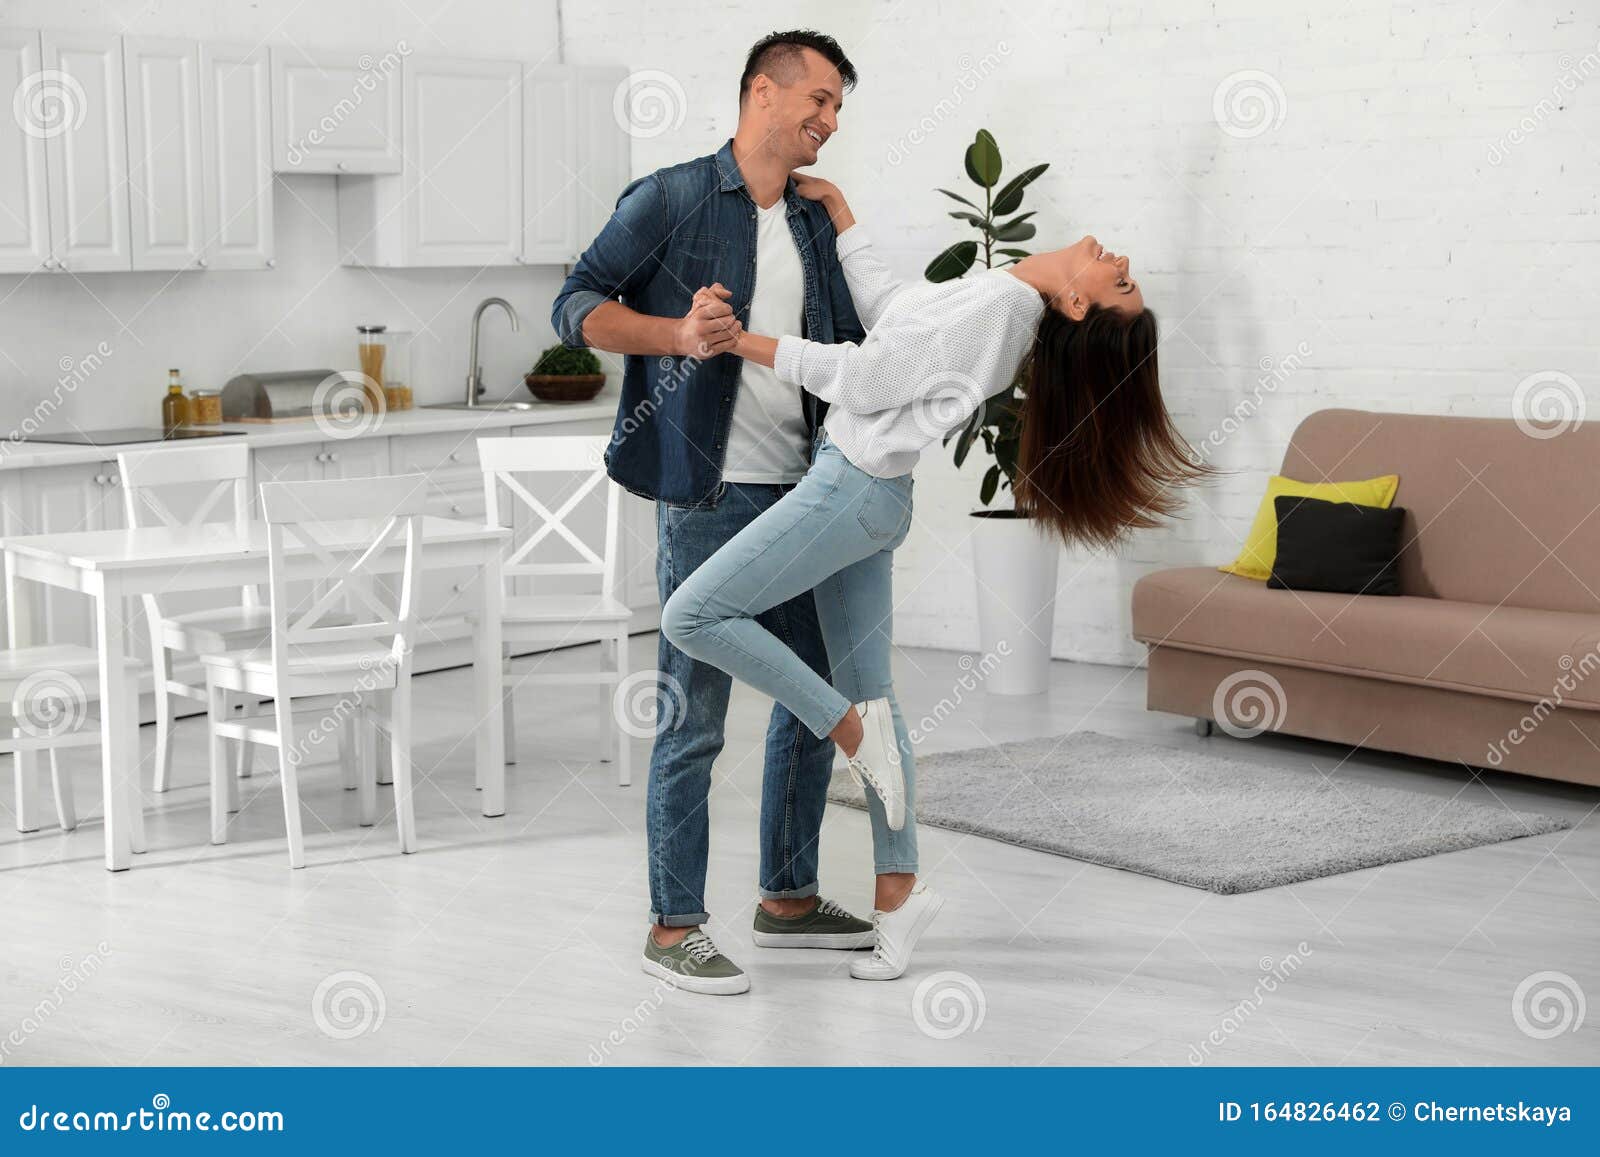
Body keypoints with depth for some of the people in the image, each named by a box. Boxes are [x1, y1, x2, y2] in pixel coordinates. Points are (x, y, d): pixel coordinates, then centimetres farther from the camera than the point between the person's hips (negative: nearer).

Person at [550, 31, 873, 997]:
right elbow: (578, 307, -8)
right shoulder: (671, 199, -4)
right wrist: (679, 335, -22)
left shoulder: (815, 226, 16)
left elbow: (850, 349, 21)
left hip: (802, 494, 8)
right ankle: (675, 927, 6)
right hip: (709, 494, -7)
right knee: (695, 716, -4)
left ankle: (789, 897, 28)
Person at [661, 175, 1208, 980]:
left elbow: (864, 379, -19)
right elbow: (888, 307, 19)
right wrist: (839, 212, 20)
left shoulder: (992, 307, -22)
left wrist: (740, 342, -16)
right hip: (870, 495, 10)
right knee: (873, 698, 11)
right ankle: (899, 892, 14)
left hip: (851, 489, -10)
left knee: (692, 616, -9)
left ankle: (847, 727, -3)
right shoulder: (1003, 299, 7)